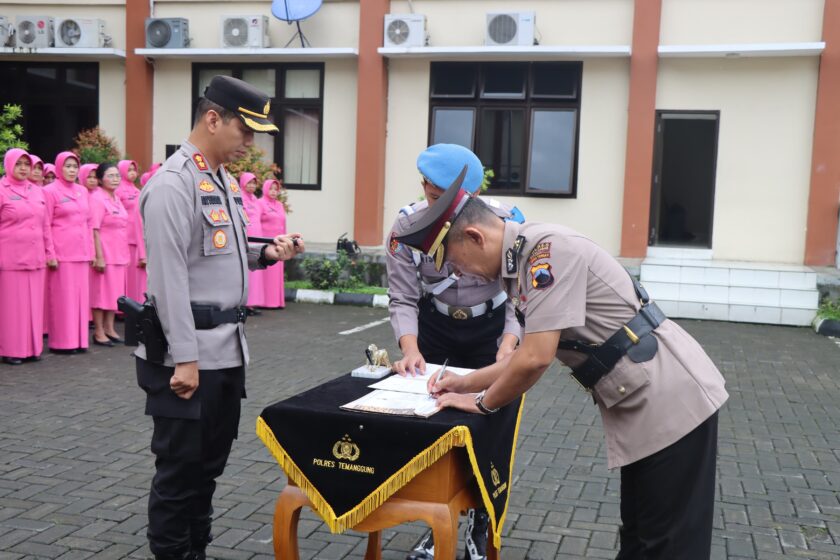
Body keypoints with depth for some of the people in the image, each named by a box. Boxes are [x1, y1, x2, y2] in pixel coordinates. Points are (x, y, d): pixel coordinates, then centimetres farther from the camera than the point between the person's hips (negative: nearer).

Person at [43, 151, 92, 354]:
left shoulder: (83, 191, 14)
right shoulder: (50, 191, -3)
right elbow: (45, 226, -6)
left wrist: (91, 250, 13)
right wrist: (50, 254, -12)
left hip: (81, 252, 6)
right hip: (61, 253, -6)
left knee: (80, 295, 7)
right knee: (62, 296, -2)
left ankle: (78, 339, 14)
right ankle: (61, 341, 4)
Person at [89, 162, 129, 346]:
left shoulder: (116, 198, 12)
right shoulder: (97, 198, -11)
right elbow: (94, 230, -16)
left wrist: (125, 254, 14)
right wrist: (99, 257, -20)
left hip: (118, 254, 8)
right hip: (104, 254, -8)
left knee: (115, 292, 12)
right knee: (101, 292, -1)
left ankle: (109, 329, 21)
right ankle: (99, 332, 7)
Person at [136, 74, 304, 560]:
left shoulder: (225, 180, 13)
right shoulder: (173, 184, -15)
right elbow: (169, 276, -20)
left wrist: (266, 253, 4)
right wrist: (185, 358, -21)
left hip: (228, 345, 9)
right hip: (191, 350, -9)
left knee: (211, 462, 18)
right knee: (181, 467, 3)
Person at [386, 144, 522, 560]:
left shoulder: (507, 224, -26)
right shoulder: (406, 226, -23)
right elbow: (403, 298, -17)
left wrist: (508, 346, -35)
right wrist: (411, 350, -33)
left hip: (490, 328, -1)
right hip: (433, 325, 1)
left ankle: (481, 524, 22)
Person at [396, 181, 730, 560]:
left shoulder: (549, 248, -21)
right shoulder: (524, 260, 8)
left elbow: (537, 358, -25)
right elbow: (531, 354, 20)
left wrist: (482, 403, -8)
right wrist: (466, 383, 18)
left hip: (672, 400, -9)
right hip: (645, 405, 9)